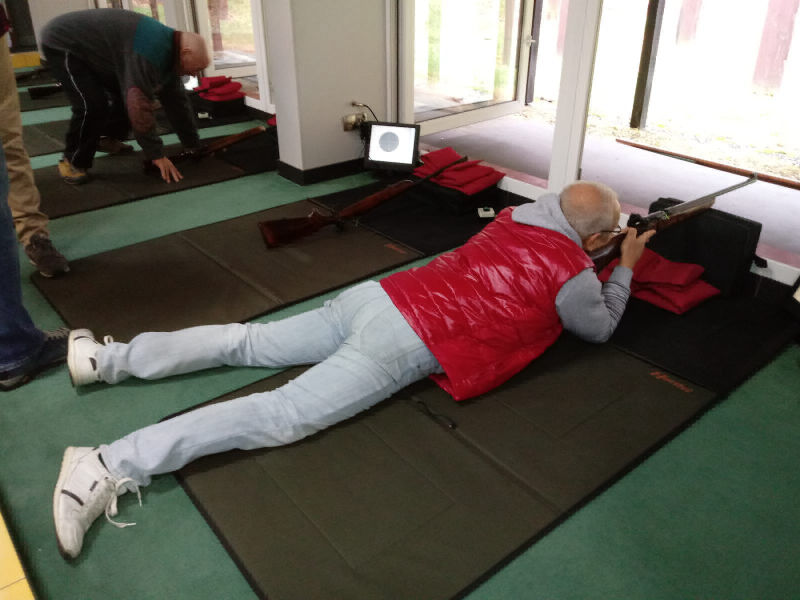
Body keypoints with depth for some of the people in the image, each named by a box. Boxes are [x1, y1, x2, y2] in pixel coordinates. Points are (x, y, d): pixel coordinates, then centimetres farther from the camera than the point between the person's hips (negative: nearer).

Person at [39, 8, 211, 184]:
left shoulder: (169, 51, -2)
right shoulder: (150, 51, -34)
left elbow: (176, 101, 4)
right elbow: (140, 105, -36)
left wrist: (193, 146, 5)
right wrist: (156, 154, -31)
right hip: (62, 43, -9)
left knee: (125, 95, 7)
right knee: (93, 104, -22)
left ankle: (109, 139, 29)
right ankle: (73, 161, -3)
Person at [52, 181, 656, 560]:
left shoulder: (517, 216, 17)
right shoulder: (573, 274, -1)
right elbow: (601, 328, 20)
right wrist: (626, 269, 34)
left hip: (375, 293, 7)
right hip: (403, 346, -7)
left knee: (249, 341, 10)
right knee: (282, 415, -13)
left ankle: (107, 357, 11)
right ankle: (111, 466, -20)